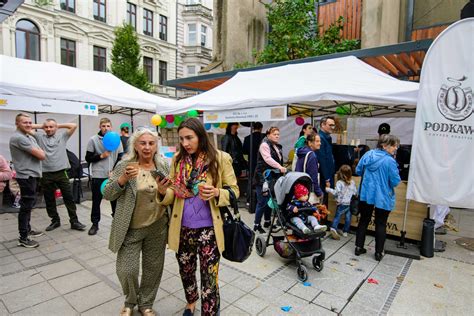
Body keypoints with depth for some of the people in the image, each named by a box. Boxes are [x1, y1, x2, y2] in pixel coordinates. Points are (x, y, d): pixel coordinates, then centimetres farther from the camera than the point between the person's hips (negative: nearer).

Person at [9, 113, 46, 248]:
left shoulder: (30, 137, 13)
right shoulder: (18, 137, -17)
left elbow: (42, 155, 12)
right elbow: (41, 155, -19)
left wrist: (37, 152, -6)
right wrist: (39, 151, 0)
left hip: (32, 175, 10)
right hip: (27, 176, -10)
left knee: (29, 204, 18)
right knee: (26, 206, -4)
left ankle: (27, 229, 31)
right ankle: (23, 238, 3)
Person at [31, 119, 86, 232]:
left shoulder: (62, 135, 4)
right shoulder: (39, 136, 7)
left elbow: (74, 125, -3)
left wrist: (59, 125, 5)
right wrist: (40, 126, 7)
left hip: (61, 172, -1)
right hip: (46, 174, 2)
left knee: (69, 198, 3)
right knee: (49, 199, 12)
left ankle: (74, 221, 11)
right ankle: (55, 220, 28)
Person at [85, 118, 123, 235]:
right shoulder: (93, 140, 0)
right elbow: (88, 158, 1)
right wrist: (101, 156, -13)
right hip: (98, 176, -1)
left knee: (115, 199, 7)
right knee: (96, 201, 7)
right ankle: (95, 223, 20)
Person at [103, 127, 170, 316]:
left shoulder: (164, 166, 0)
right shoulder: (124, 166, -9)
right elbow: (107, 195, -8)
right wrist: (123, 178, -24)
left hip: (157, 227, 3)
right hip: (131, 228, -2)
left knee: (153, 268, 15)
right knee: (127, 270, 3)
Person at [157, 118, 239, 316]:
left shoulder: (220, 158, -10)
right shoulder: (177, 159, 1)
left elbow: (234, 191, -5)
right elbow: (174, 191, 5)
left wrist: (217, 193, -25)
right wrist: (163, 191, -18)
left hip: (208, 229, -4)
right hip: (182, 228, 4)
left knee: (209, 278, 5)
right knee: (185, 271, 24)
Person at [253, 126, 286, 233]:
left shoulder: (277, 147, 18)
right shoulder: (264, 145, -10)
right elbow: (268, 159, -25)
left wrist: (281, 169, 8)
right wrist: (280, 167, -35)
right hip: (262, 177, -8)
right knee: (262, 202, -7)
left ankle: (267, 221, 28)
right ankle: (257, 225, 3)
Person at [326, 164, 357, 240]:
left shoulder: (339, 183, -14)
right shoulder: (352, 182, 1)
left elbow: (336, 192, -20)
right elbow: (355, 192, 8)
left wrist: (328, 188, -11)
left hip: (342, 204, -4)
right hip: (351, 204, 4)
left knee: (337, 216, 4)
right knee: (348, 217, 12)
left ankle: (334, 228, -12)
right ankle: (345, 231, 19)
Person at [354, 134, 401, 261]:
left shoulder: (368, 154, -1)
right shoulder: (390, 161, -17)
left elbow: (358, 171, 7)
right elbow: (395, 182, -14)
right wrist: (389, 176, 5)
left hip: (366, 194, 4)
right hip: (382, 198, -4)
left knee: (364, 221, 17)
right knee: (381, 224, 11)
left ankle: (359, 247, 22)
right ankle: (378, 253, 20)